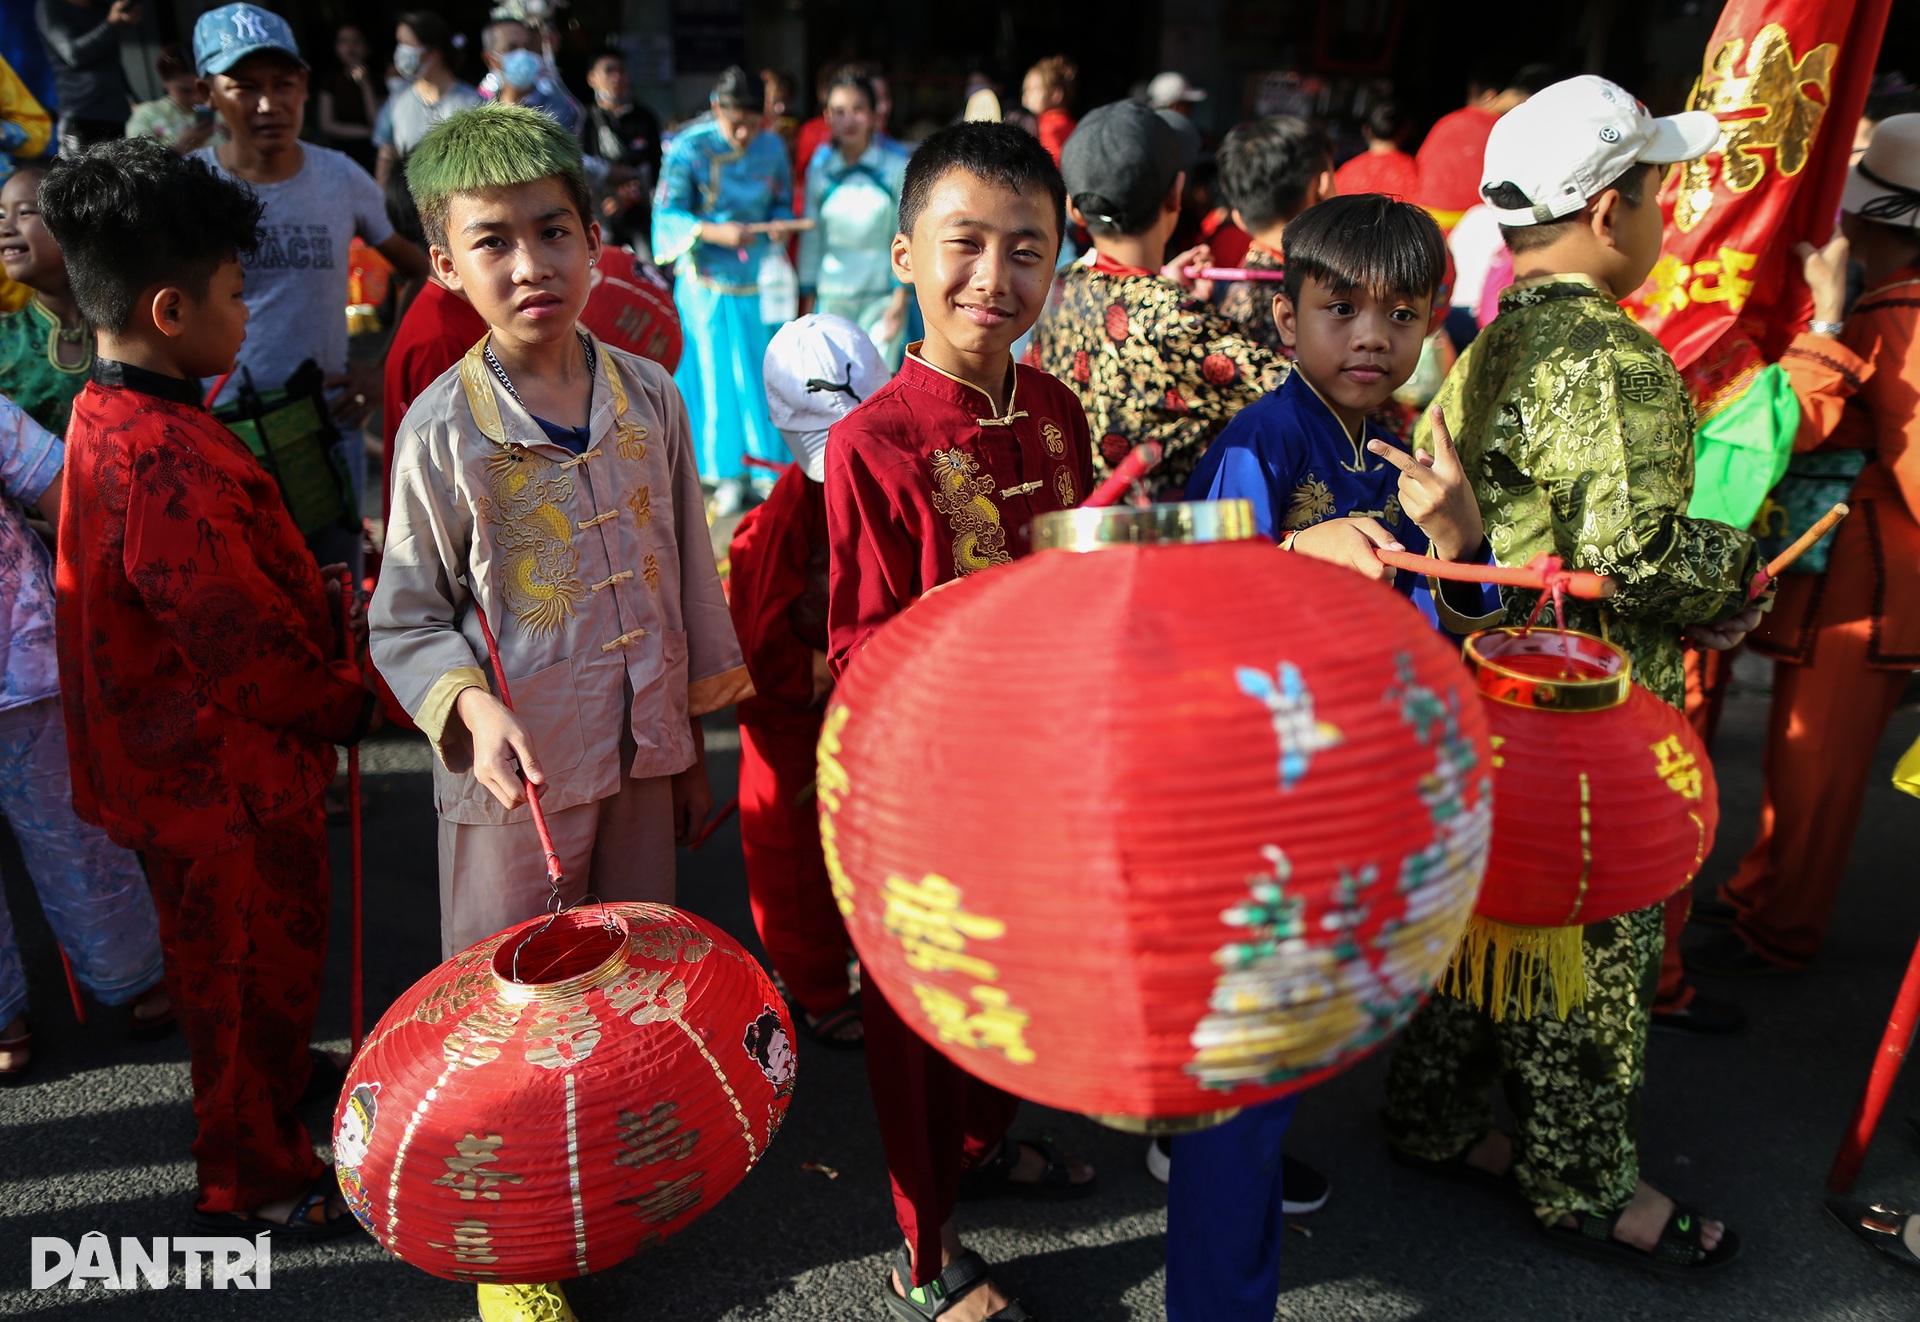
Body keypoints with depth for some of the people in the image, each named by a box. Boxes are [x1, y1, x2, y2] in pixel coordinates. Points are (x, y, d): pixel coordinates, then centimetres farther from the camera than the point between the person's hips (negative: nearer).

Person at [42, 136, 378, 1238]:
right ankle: (256, 1188, 29)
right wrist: (351, 704, -11)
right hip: (228, 783, -10)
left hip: (215, 765, 10)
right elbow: (244, 643, -27)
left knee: (263, 969, 25)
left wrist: (327, 689, 12)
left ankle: (264, 1153, 44)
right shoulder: (162, 463, -28)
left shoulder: (116, 418, 6)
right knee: (249, 981, 9)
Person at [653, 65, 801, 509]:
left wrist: (780, 225, -14)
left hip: (759, 276, 3)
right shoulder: (688, 150, -9)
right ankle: (730, 474, 14)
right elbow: (668, 215, -10)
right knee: (717, 376, 3)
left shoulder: (772, 148, 1)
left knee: (763, 372, 3)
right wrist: (714, 232, -26)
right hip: (707, 280, -2)